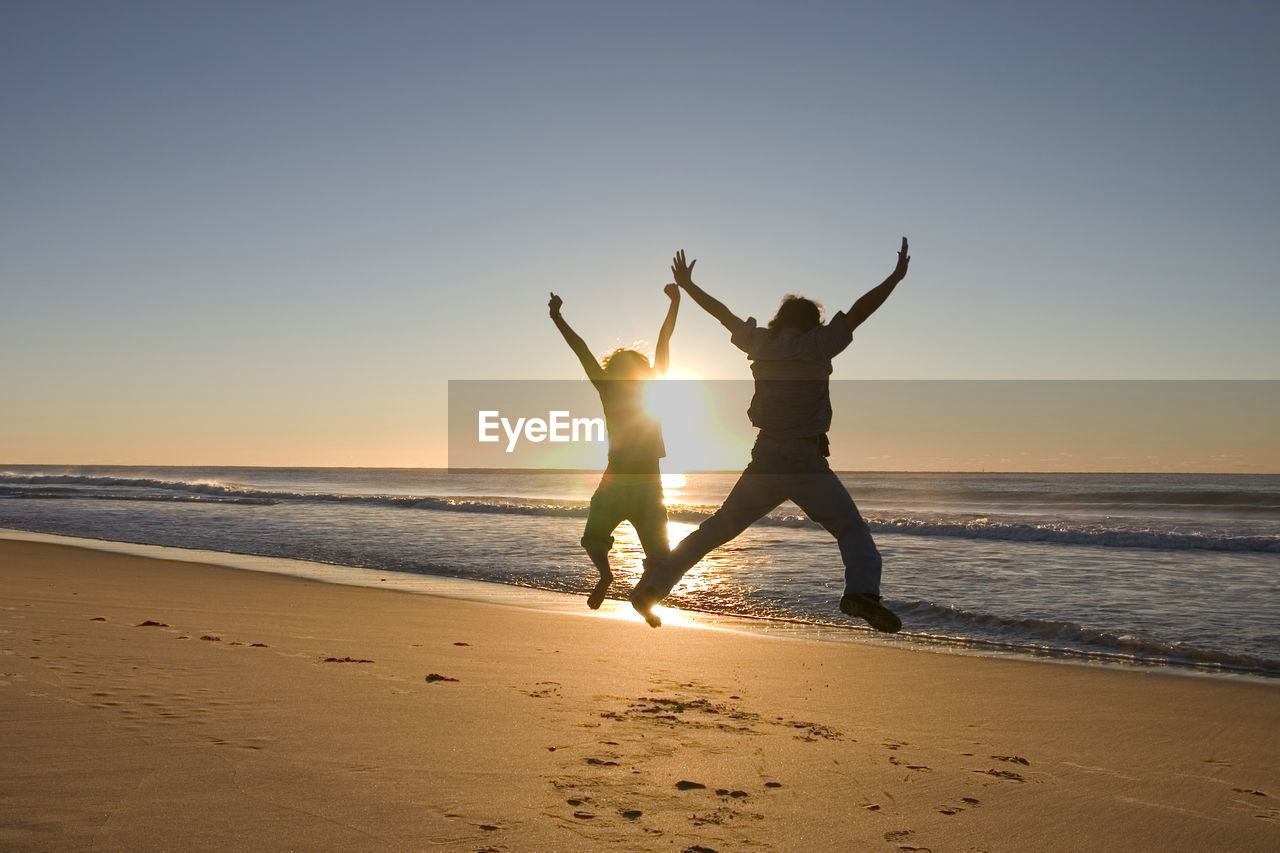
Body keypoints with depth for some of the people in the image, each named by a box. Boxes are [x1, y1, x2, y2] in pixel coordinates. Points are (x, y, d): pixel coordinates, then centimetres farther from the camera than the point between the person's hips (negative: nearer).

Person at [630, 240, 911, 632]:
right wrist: (896, 277, -2)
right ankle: (862, 590, -24)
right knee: (853, 530, 1)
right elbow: (858, 311, -7)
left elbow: (724, 313, 21)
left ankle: (653, 585, 15)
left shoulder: (761, 344, 10)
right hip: (806, 461, -4)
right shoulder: (816, 346, -2)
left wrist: (687, 285, 33)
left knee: (716, 529, 14)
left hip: (764, 460, 5)